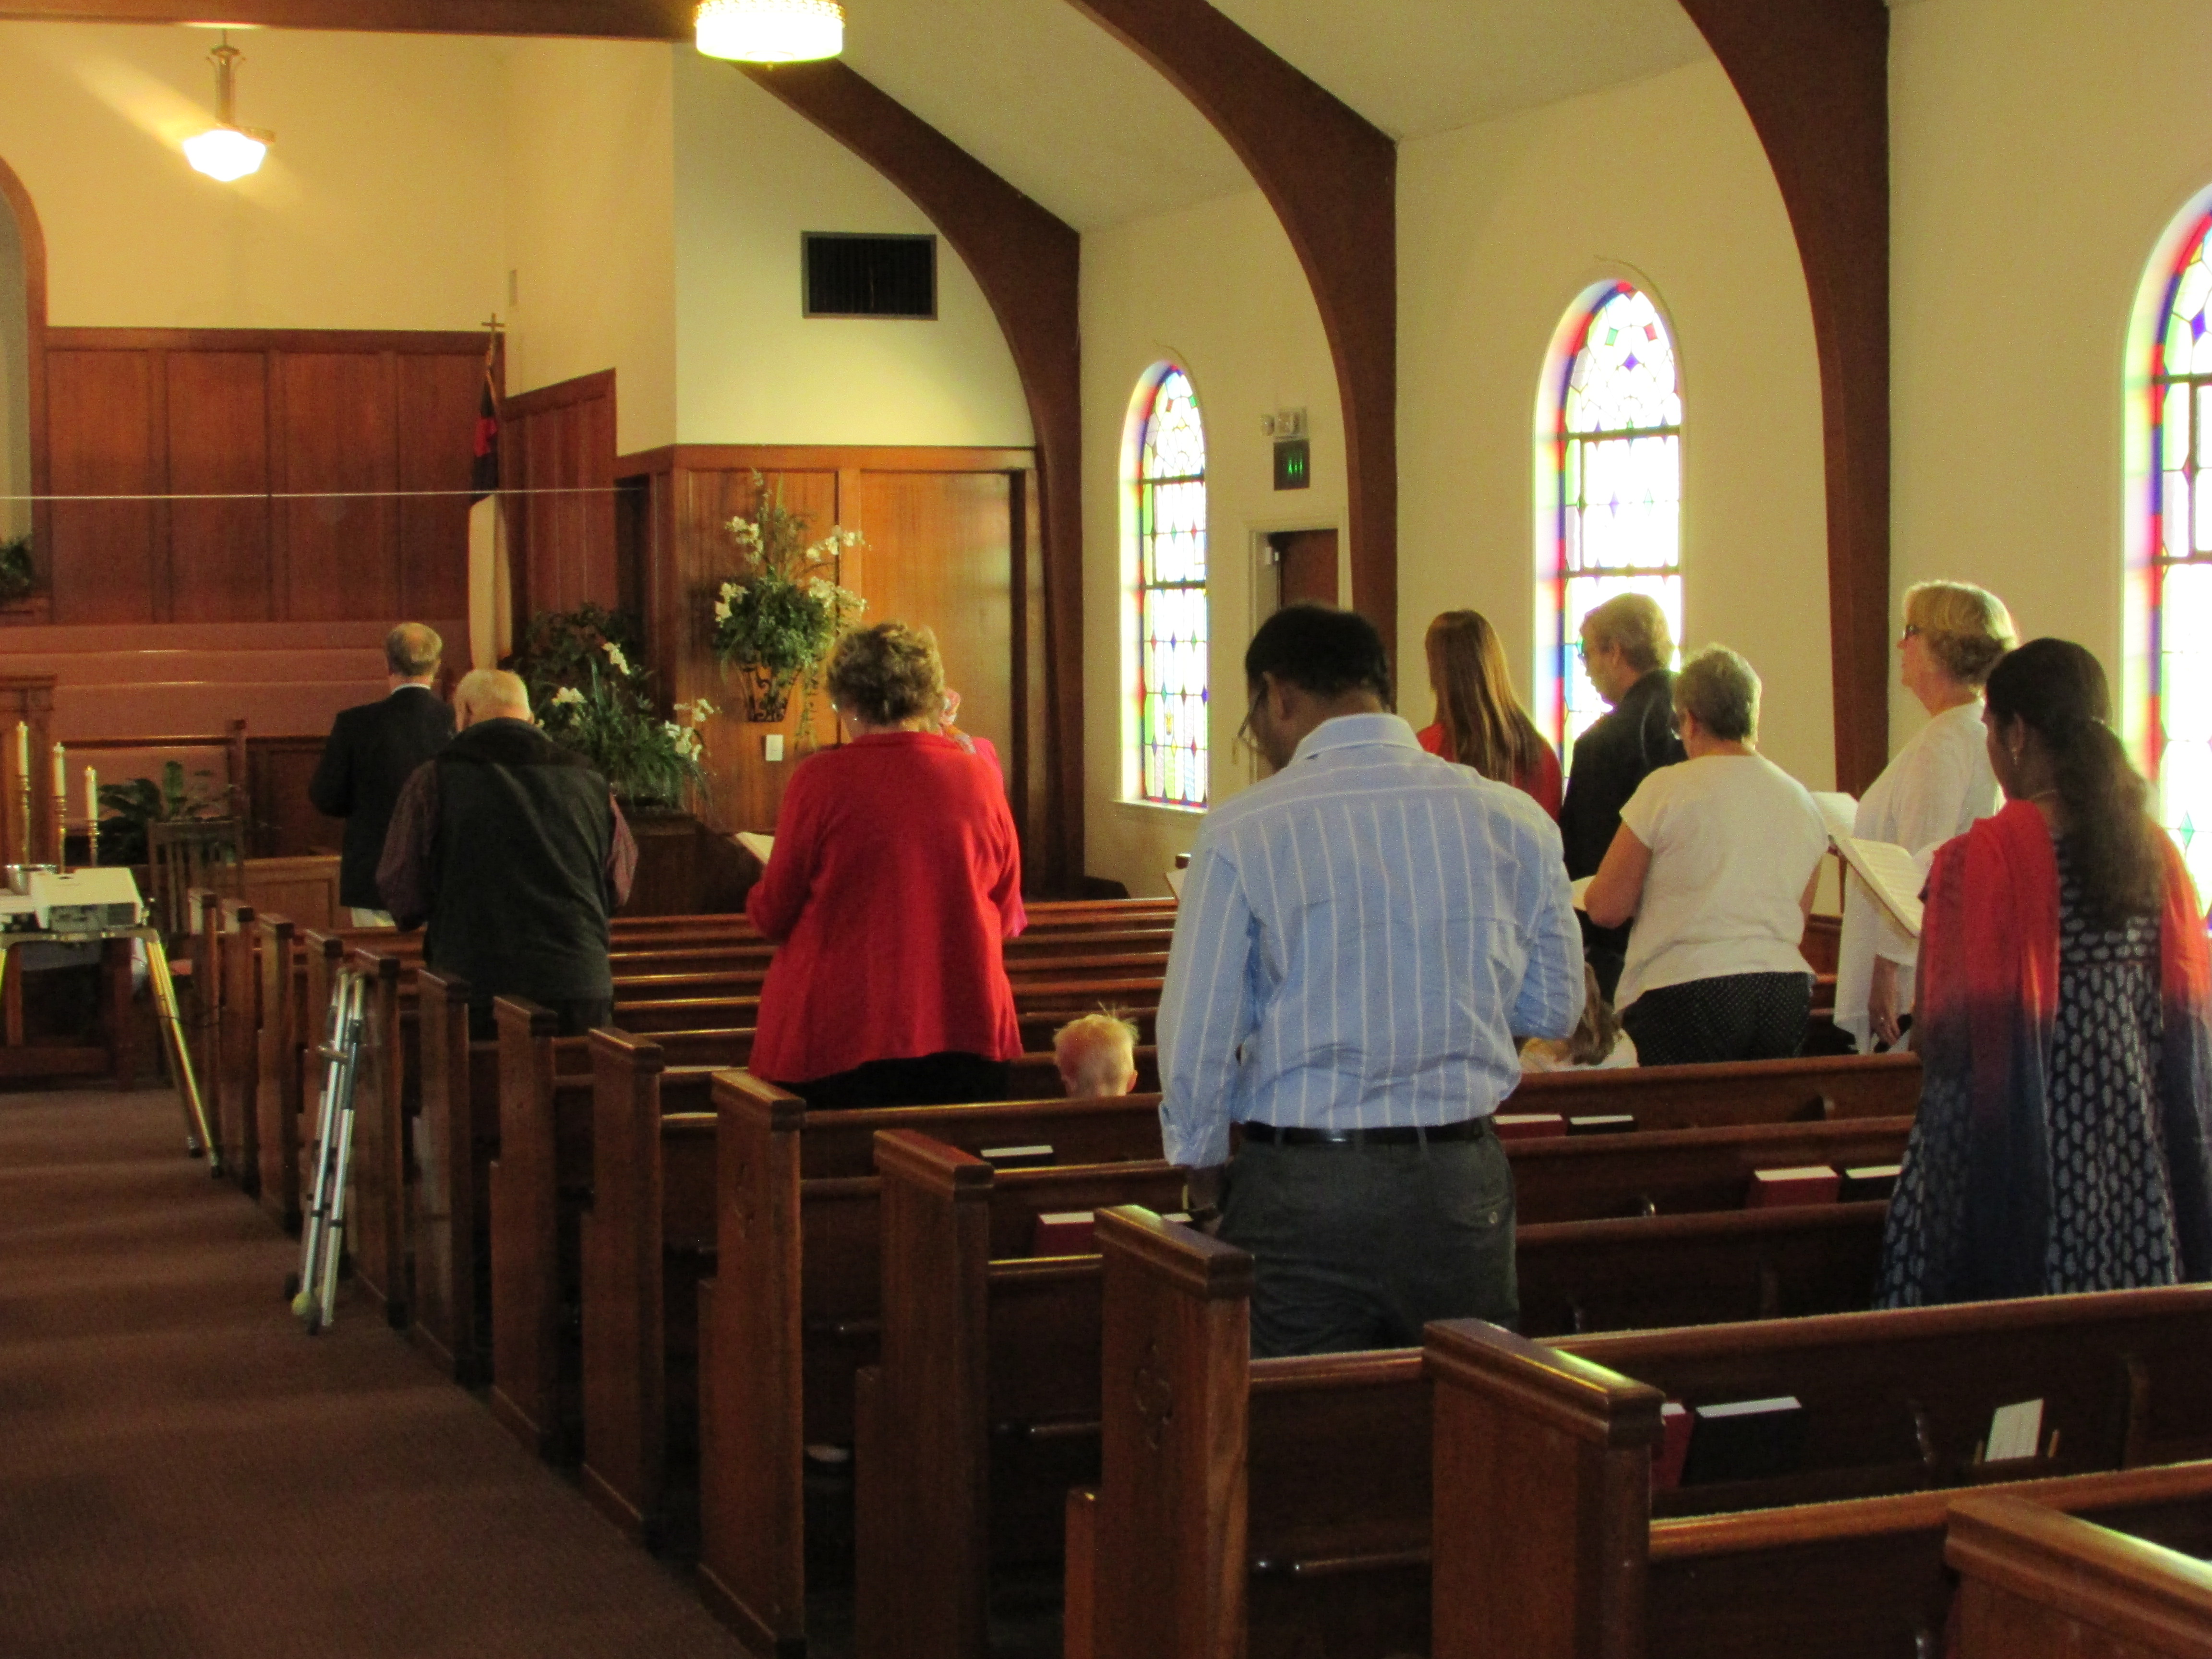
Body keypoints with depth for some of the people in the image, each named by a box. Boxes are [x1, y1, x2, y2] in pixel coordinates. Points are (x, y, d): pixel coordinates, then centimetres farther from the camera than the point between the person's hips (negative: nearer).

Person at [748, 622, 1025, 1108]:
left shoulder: (822, 778, -9)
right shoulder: (980, 779, 0)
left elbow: (773, 913, -2)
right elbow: (1009, 918, 11)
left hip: (840, 1036, -3)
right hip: (966, 1030, 3)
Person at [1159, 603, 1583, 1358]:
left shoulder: (1241, 833, -9)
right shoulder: (1515, 821, 0)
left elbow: (1196, 1038, -6)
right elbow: (1554, 1010, 11)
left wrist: (1202, 1167, 11)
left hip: (1302, 1191, -3)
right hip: (1462, 1183, 3)